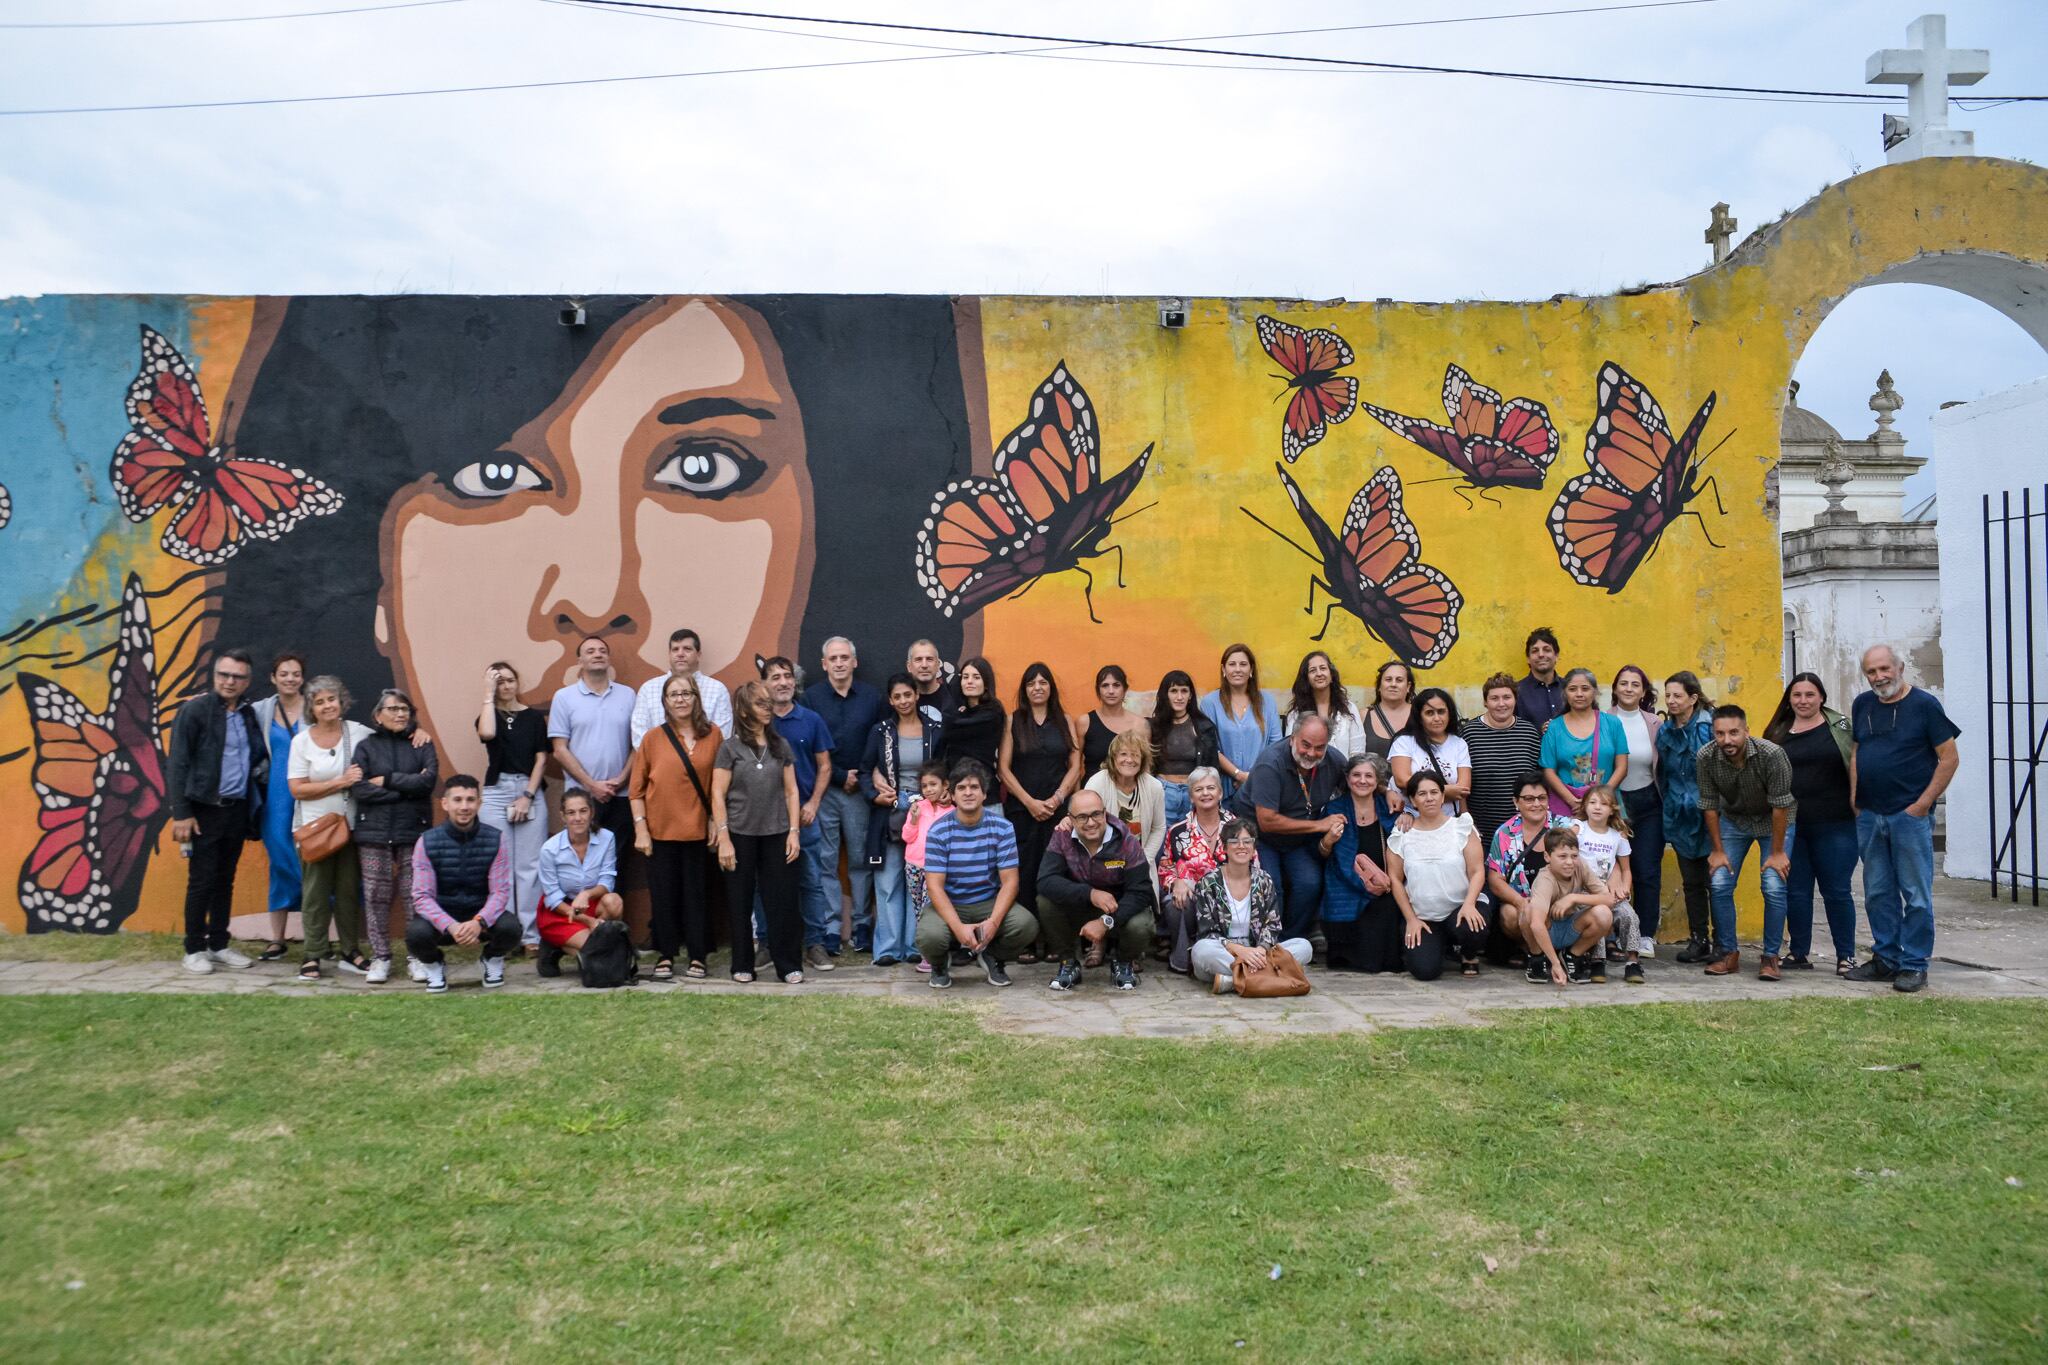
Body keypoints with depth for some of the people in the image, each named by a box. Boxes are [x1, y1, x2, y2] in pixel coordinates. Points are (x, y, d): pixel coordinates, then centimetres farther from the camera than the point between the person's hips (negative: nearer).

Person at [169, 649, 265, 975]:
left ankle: (219, 945, 21)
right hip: (205, 810, -5)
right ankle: (194, 949, 12)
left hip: (237, 810, 5)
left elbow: (257, 757, 12)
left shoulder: (248, 715, 9)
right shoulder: (194, 710, -7)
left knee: (225, 880, 12)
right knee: (202, 880, 1)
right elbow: (178, 764, -9)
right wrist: (181, 814, -14)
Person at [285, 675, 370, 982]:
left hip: (351, 824, 2)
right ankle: (312, 956, 9)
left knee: (349, 890, 8)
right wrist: (340, 783, -15)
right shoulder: (302, 741, -2)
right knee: (317, 891, 1)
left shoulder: (358, 732, 1)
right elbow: (297, 789, -7)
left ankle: (350, 952, 18)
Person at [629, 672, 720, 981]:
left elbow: (719, 783, 5)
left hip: (698, 830, 0)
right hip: (661, 830, 0)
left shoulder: (713, 735, 1)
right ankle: (665, 955, 19)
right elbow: (636, 787, 1)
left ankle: (697, 956, 17)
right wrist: (640, 829, -4)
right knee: (664, 894, 7)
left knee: (697, 893, 6)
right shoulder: (653, 738, 0)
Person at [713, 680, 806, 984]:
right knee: (739, 902, 5)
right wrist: (723, 839, -9)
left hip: (777, 834, 2)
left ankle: (789, 965, 7)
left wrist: (794, 831, 0)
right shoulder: (731, 747, -1)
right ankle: (742, 965, 16)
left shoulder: (781, 745, 8)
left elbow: (791, 791, 9)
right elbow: (718, 795, -3)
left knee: (783, 900, 0)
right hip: (740, 834, -2)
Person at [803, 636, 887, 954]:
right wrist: (841, 776, -7)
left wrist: (863, 778, -5)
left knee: (861, 859, 4)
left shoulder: (871, 697, 6)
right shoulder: (810, 697, 1)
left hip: (859, 789, 1)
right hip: (823, 790, -1)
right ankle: (830, 928, 6)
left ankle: (863, 924, 12)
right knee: (825, 861, 0)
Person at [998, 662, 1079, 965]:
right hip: (1021, 809, -1)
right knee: (1023, 873, -4)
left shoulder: (1064, 721, 11)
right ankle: (1024, 943, -1)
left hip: (1057, 809, 1)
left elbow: (1075, 766, 7)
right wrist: (1030, 802, -7)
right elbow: (1003, 768, 0)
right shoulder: (1013, 721, 6)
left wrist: (1056, 799, -6)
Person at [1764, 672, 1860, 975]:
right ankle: (1799, 954, 19)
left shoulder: (1841, 726, 0)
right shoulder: (1778, 733, 9)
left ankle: (1846, 956, 16)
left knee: (1837, 891, 5)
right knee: (1795, 892, 9)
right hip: (1791, 827, 3)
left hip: (1835, 825, -3)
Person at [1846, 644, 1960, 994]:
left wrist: (1923, 803, -10)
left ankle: (1914, 965, 7)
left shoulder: (1924, 705, -5)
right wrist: (1854, 799, 9)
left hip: (1910, 815, -5)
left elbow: (1949, 758, -6)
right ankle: (1886, 958, 20)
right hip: (1869, 816, 5)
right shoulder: (1862, 706, 10)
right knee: (1878, 893, 10)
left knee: (1916, 894, 0)